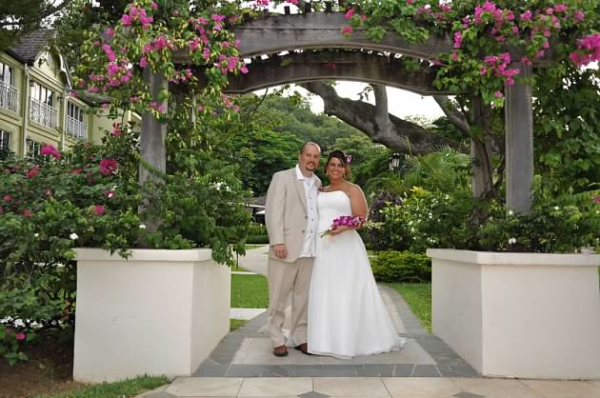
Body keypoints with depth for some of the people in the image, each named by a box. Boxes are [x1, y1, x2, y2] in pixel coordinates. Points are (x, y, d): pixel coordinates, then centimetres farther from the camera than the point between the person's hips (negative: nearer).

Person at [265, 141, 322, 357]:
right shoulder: (282, 178, -1)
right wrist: (277, 241, -16)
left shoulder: (318, 183, 16)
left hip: (310, 251, 5)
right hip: (287, 249, -5)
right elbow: (273, 211, -8)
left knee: (303, 297, 10)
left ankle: (299, 338, 20)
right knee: (279, 296, 3)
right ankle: (278, 340, 13)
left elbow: (318, 213, 15)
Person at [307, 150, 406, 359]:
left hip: (344, 247, -5)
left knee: (347, 294, -5)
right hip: (321, 247, 5)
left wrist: (343, 227, -24)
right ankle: (327, 339, 10)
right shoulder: (321, 191, 19)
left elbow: (361, 218, -6)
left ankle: (349, 340, 3)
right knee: (323, 294, 4)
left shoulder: (353, 189, 2)